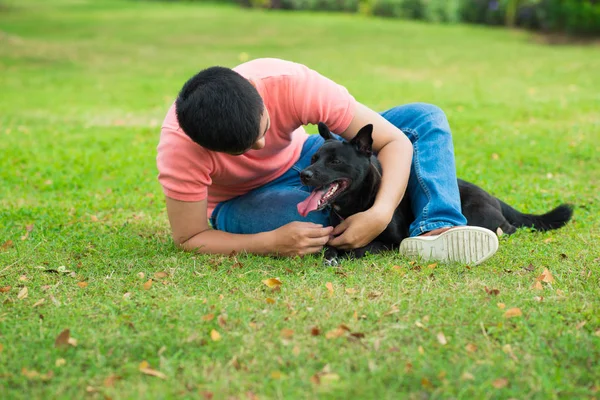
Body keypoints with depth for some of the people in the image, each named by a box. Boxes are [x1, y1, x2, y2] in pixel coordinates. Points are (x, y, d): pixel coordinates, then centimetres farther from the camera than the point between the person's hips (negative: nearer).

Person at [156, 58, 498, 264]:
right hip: (243, 202, -2)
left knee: (425, 119, -15)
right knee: (315, 216, -40)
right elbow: (189, 239, -26)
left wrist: (380, 213, -45)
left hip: (302, 158, 3)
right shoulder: (179, 148, -35)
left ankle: (438, 230, -35)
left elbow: (394, 140, -29)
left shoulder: (292, 84, -33)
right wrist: (272, 243, -40)